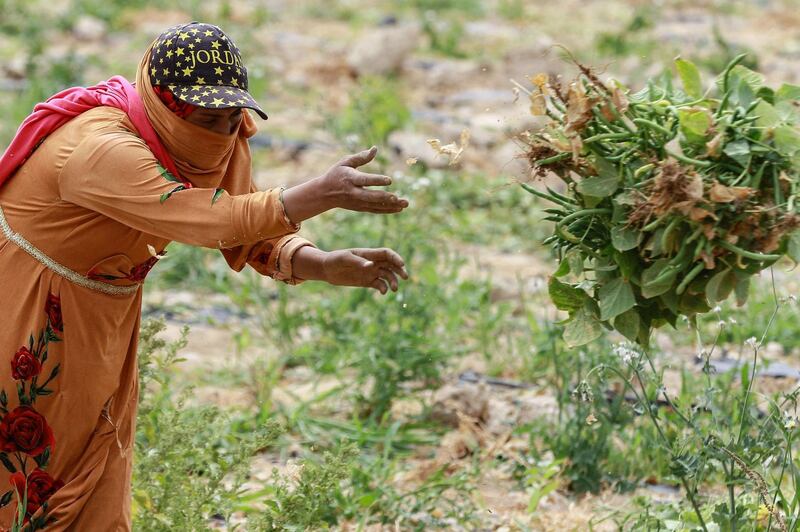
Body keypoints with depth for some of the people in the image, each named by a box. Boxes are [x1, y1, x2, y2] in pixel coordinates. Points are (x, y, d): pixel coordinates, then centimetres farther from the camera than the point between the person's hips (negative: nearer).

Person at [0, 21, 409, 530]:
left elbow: (251, 238, -4)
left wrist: (325, 265, -23)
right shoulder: (103, 149, -34)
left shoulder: (221, 140, -7)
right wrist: (323, 193, -46)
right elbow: (216, 221, -43)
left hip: (104, 323, 8)